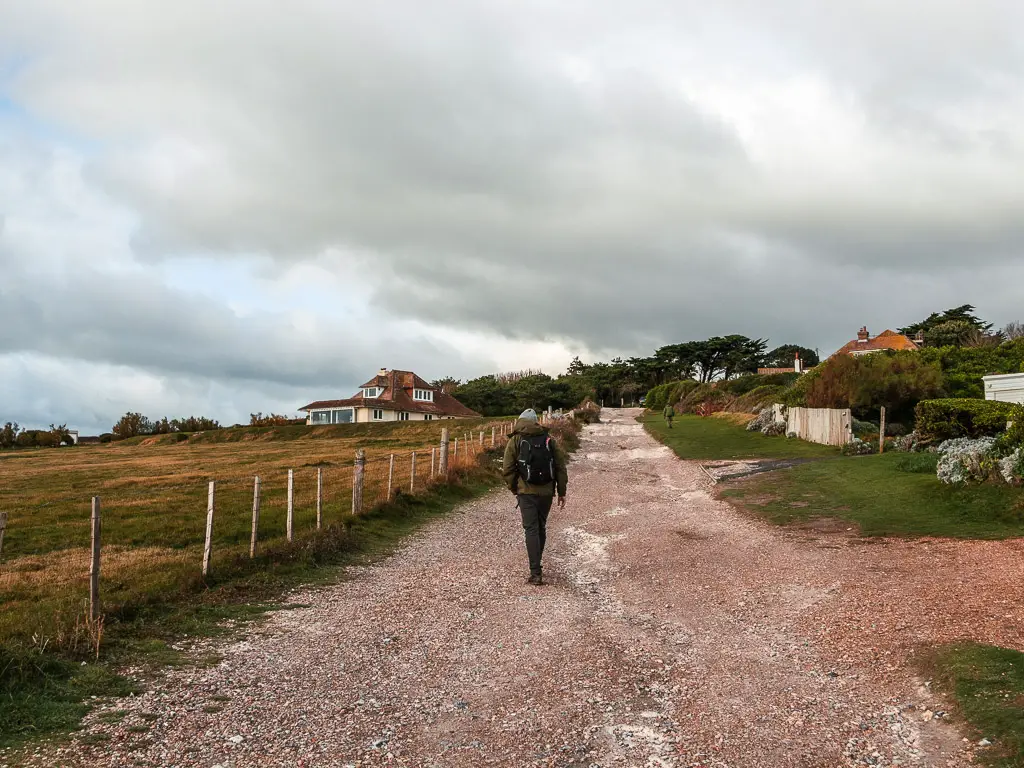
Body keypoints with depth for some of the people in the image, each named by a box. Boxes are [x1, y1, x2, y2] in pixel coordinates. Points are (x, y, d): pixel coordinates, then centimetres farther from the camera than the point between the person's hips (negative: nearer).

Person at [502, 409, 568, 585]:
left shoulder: (515, 441, -1)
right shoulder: (549, 439, 6)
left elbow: (508, 469, -5)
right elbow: (561, 467, 5)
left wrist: (514, 489, 9)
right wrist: (561, 492, 10)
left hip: (527, 492, -3)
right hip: (546, 492, 3)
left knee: (531, 529, -3)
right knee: (541, 528, 18)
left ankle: (536, 572, -11)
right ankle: (536, 565, 30)